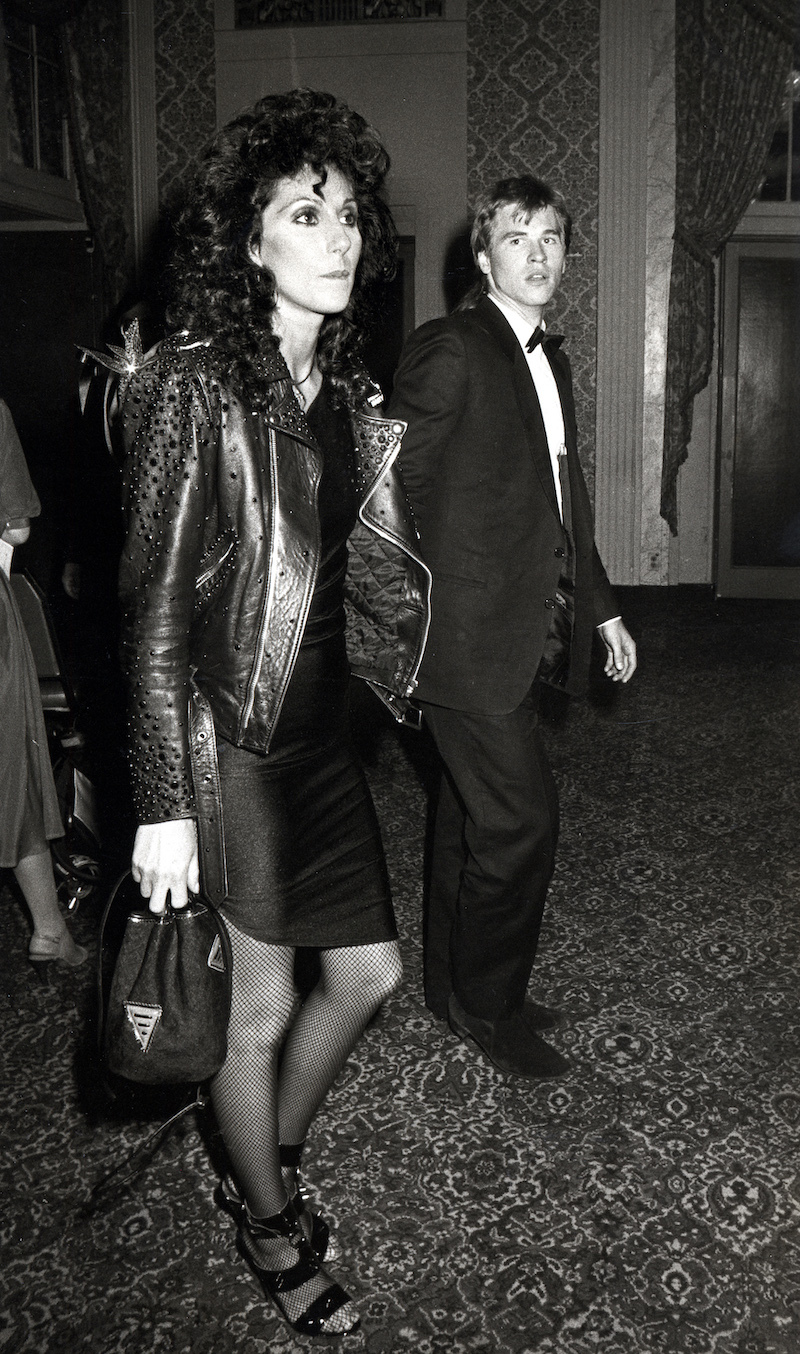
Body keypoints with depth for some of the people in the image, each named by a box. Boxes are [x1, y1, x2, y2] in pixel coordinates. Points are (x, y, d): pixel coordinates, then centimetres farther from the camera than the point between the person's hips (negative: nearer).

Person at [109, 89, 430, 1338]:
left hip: (322, 731, 8)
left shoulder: (345, 388, 8)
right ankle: (272, 1234, 36)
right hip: (231, 736, -7)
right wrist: (164, 804, -18)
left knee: (368, 970, 16)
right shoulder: (193, 386, -15)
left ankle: (268, 1166, 43)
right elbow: (153, 604, -17)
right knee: (259, 1011, 8)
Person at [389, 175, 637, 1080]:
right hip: (468, 632, -8)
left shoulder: (552, 359, 17)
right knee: (520, 816, -6)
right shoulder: (447, 350, -10)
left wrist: (601, 607, 20)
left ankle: (454, 987, 32)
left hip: (526, 629, 9)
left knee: (472, 814, 17)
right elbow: (400, 493, -13)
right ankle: (488, 1003, 15)